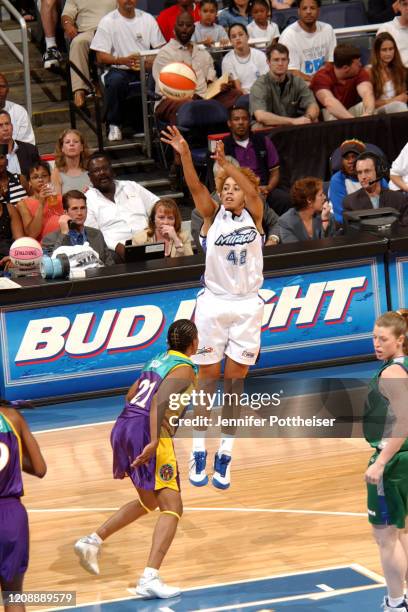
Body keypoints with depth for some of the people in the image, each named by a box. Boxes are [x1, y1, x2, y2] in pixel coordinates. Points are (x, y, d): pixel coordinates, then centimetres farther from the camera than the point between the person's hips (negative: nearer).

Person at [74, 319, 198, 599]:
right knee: (172, 508, -9)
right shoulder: (185, 369, -4)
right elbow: (160, 401, -20)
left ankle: (93, 540, 20)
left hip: (122, 427, 9)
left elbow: (131, 396, 30)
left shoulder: (158, 360, 21)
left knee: (149, 503, 26)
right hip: (146, 433, -9)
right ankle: (150, 579, -23)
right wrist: (154, 442, -28)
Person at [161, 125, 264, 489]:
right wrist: (185, 155, -34)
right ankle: (198, 453, 7)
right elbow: (196, 187, -16)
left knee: (235, 383, 3)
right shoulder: (213, 216, 1)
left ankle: (225, 456, 7)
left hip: (248, 306, 0)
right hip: (214, 303, 0)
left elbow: (252, 190, -20)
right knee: (208, 379, 2)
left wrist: (225, 163, -37)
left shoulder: (254, 216, 1)